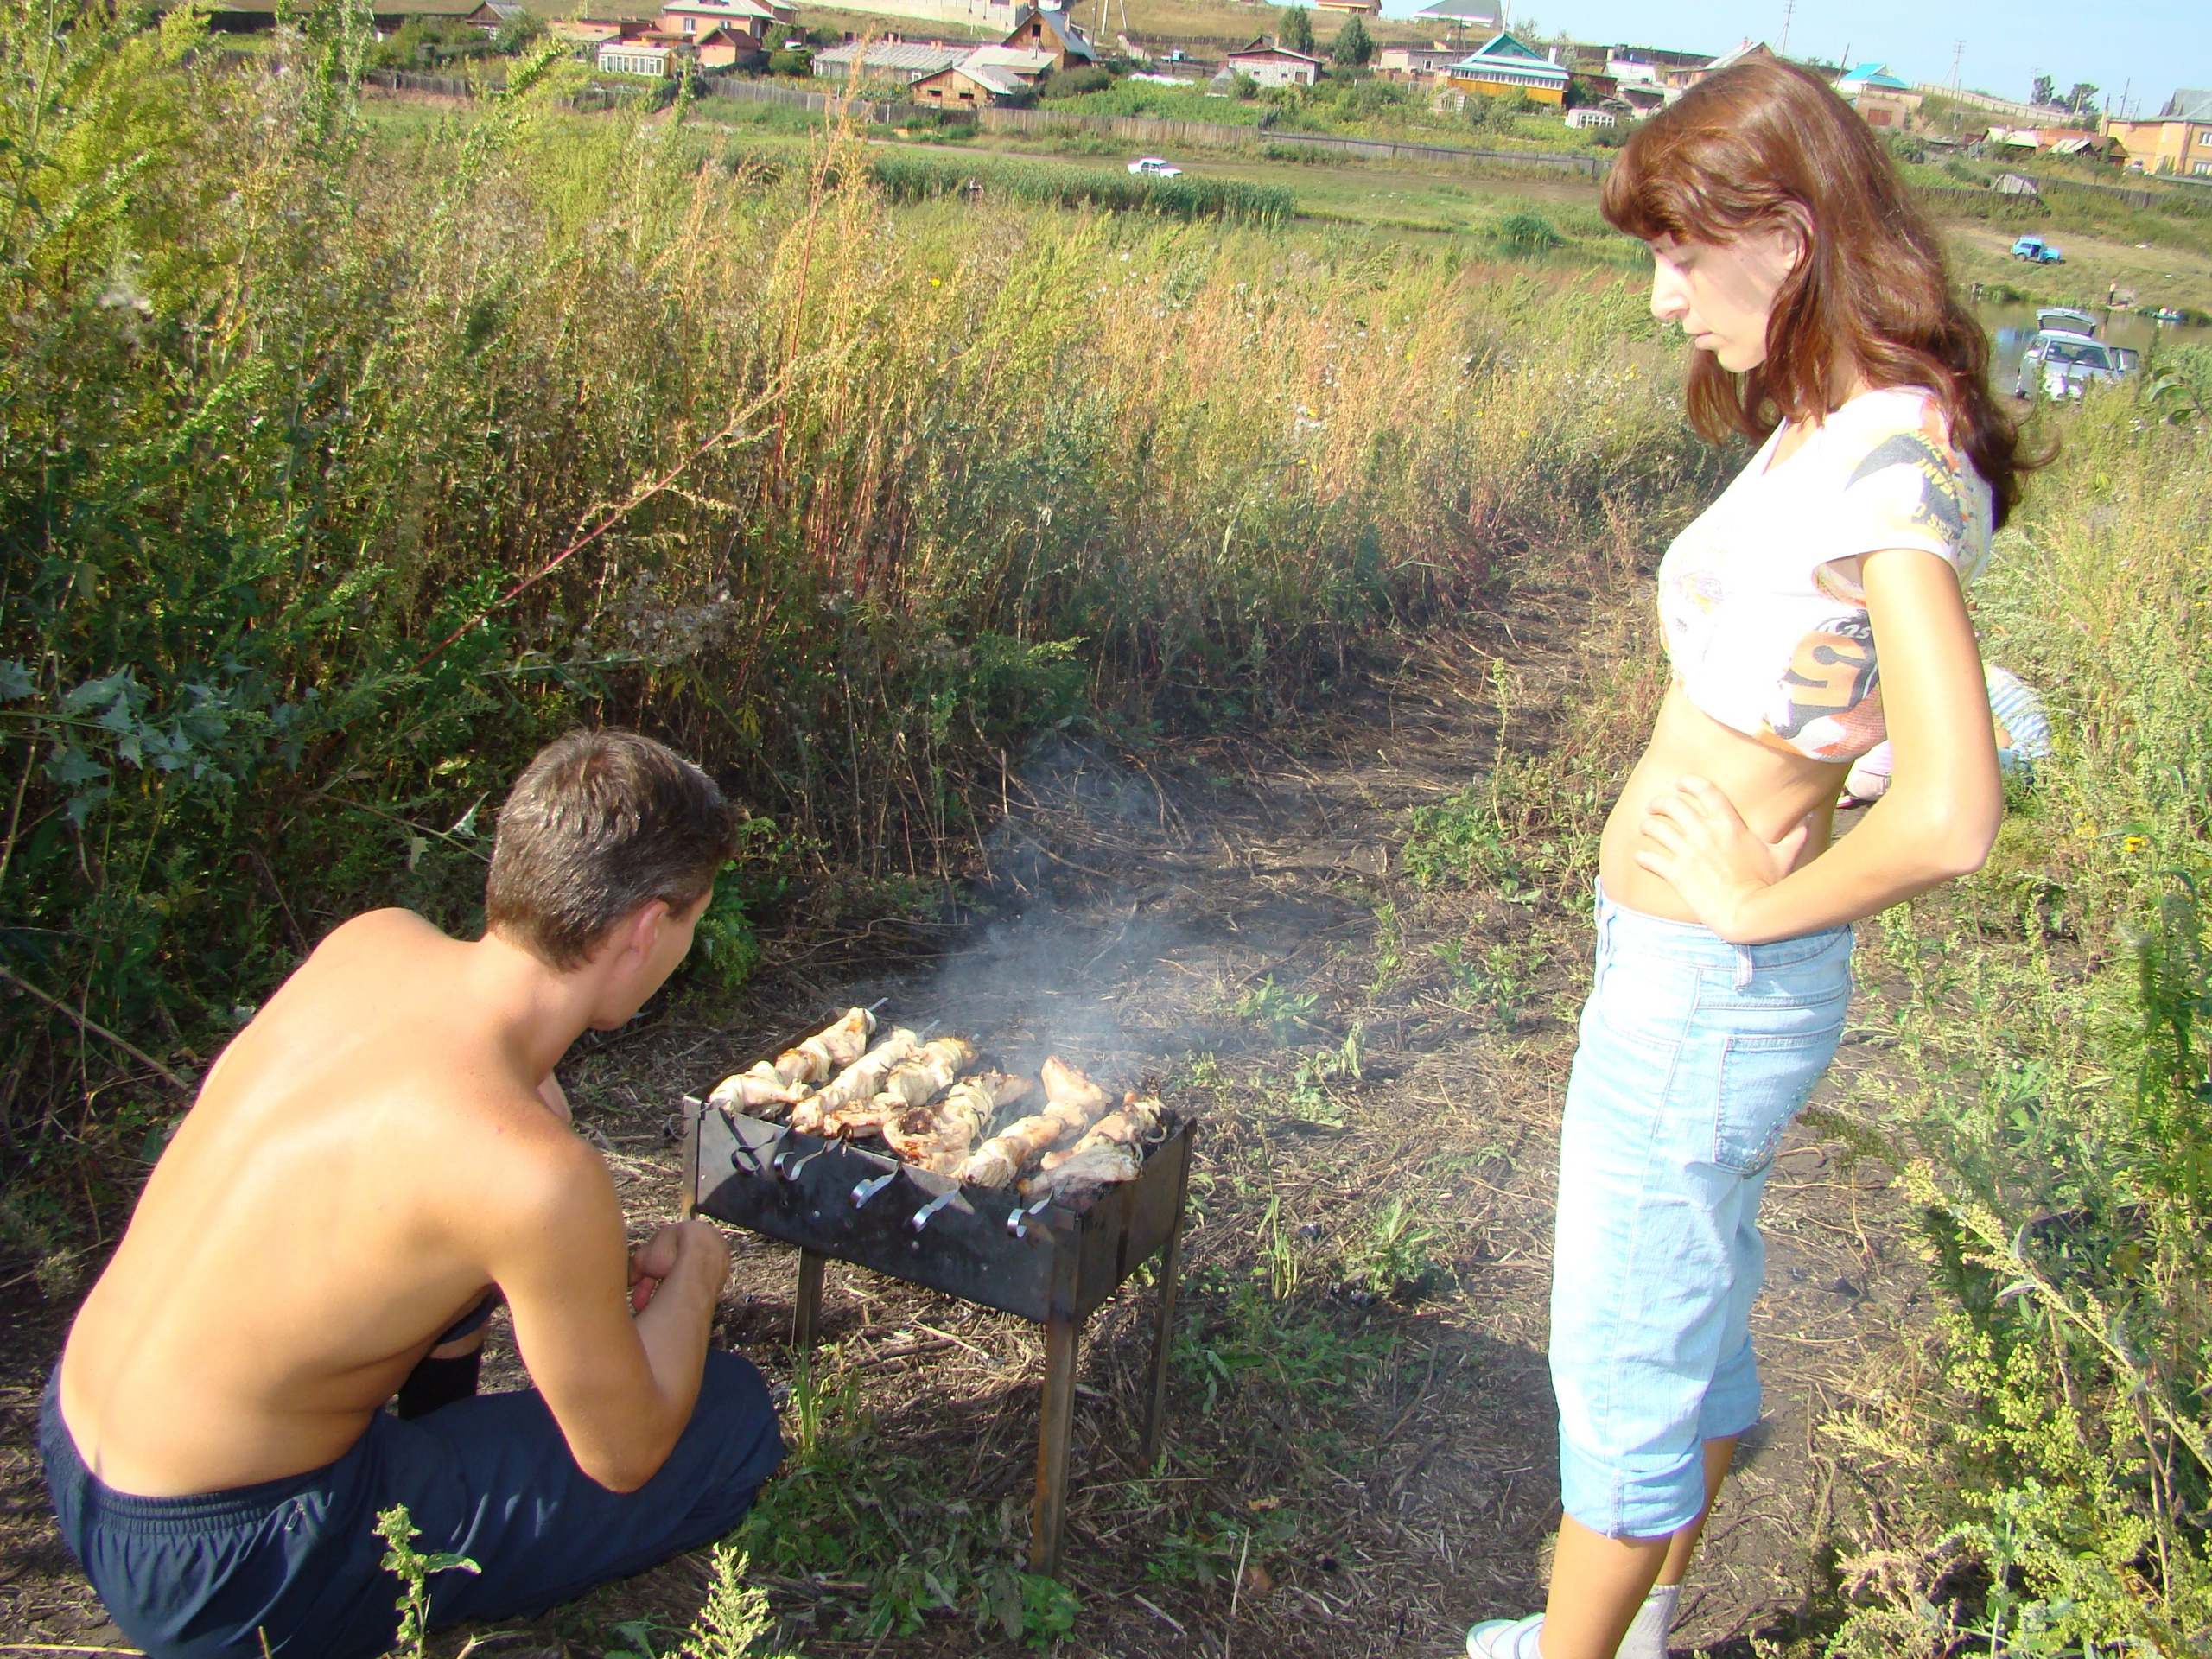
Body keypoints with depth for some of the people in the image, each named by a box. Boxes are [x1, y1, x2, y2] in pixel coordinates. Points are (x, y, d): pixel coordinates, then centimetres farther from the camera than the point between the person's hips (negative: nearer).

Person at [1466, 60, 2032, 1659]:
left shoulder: (1882, 459, -23)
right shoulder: (1824, 429, 5)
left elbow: (1950, 817, -31)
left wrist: (1755, 908, -16)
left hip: (1708, 989, -10)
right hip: (1688, 969, 10)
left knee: (1621, 1372, 9)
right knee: (1694, 1322, 25)